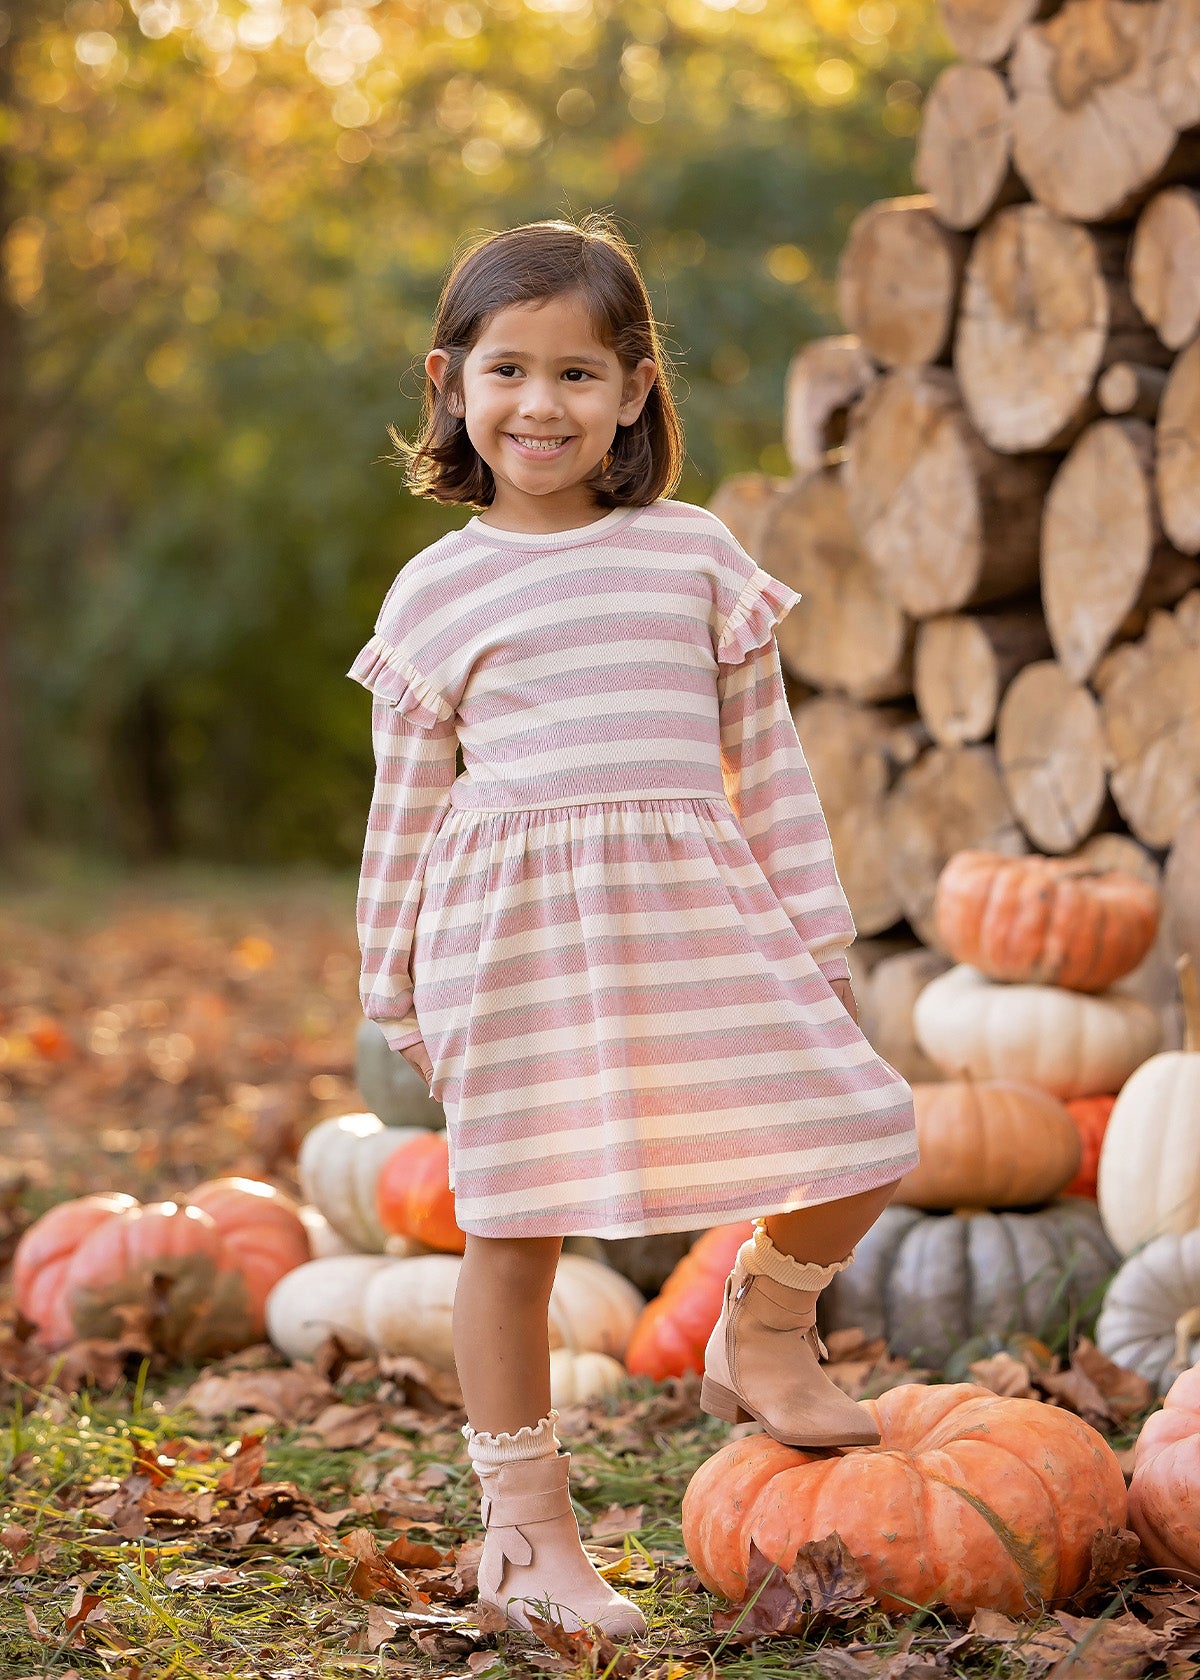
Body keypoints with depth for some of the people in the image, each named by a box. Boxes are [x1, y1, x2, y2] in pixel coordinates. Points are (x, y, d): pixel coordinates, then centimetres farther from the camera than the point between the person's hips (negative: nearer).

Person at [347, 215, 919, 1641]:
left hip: (695, 912, 2)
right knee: (514, 1219, 1)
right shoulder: (436, 589, 5)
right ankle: (525, 1524, 15)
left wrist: (815, 933, 10)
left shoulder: (695, 552, 8)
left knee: (859, 1123, -8)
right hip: (516, 926, -2)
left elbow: (766, 756, 11)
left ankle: (763, 1334, 22)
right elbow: (406, 802, 11)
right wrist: (396, 987, 11)